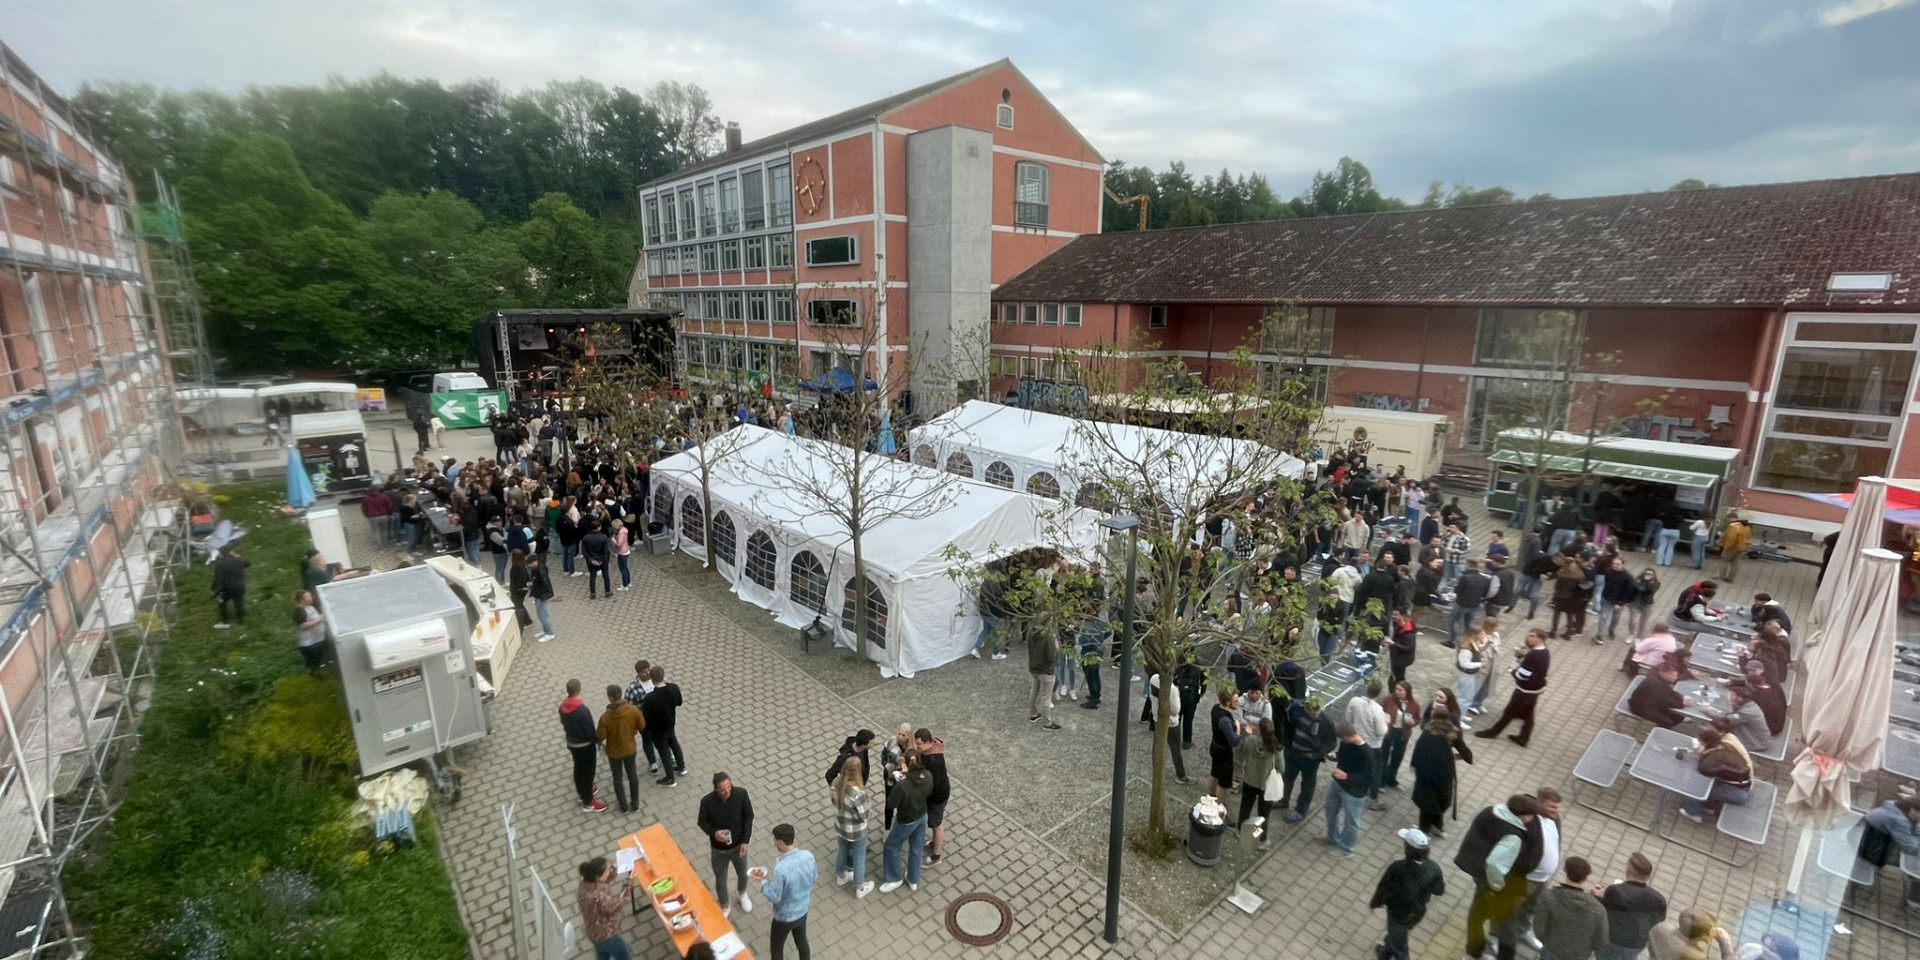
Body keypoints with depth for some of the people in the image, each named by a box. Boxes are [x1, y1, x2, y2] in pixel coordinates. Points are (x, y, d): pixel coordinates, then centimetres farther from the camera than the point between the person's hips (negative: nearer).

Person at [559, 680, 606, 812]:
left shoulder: (562, 707, -9)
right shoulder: (583, 710, -32)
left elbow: (563, 724, 8)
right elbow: (590, 731, -23)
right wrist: (598, 741, -5)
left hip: (571, 743, 7)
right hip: (585, 745, -7)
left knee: (578, 768, 24)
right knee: (588, 771, 6)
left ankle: (582, 792, 44)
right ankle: (588, 803, 16)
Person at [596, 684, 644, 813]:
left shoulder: (605, 717, -30)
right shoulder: (634, 710, -22)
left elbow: (600, 737, -18)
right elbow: (642, 726, -8)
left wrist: (595, 730, 4)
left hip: (614, 752, -2)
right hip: (630, 749, 2)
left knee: (618, 778, 19)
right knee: (632, 775, 21)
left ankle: (624, 806, 34)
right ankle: (635, 803, 35)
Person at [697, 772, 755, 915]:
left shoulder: (741, 794, -24)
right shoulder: (707, 802, -27)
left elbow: (748, 817, -10)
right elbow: (702, 822, -10)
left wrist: (745, 841, -14)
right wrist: (713, 832, -29)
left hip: (738, 845, 1)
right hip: (719, 849, -1)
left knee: (743, 874, 25)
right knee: (720, 881, 19)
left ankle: (742, 894, 59)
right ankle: (724, 908, 49)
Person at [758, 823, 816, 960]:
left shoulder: (780, 868, -36)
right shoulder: (808, 855, -18)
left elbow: (774, 897, -23)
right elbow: (814, 877, -1)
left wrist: (763, 883, -6)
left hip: (784, 917, -4)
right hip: (802, 911, 4)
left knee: (777, 949, 22)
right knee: (802, 942, 28)